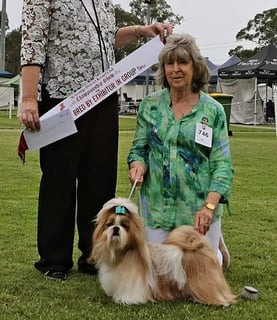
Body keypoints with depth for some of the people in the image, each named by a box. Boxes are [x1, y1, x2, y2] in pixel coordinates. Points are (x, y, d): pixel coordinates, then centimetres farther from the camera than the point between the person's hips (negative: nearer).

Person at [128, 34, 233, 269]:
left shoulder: (213, 111, -4)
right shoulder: (150, 106, 2)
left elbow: (223, 165, -7)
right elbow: (139, 148, 9)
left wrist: (209, 206, -21)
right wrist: (137, 165, -16)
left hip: (200, 208, -2)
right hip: (157, 205, 2)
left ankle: (214, 241, 36)